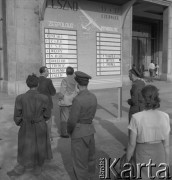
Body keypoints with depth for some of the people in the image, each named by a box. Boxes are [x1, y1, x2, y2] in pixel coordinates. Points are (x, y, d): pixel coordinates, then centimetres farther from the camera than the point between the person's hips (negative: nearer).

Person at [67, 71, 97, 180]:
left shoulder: (78, 99, -25)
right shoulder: (93, 97, -1)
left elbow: (72, 121, -20)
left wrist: (69, 131, 0)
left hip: (79, 134, -8)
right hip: (90, 130, 8)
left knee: (80, 163, 7)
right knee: (90, 159, 23)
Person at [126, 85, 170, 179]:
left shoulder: (136, 118, -20)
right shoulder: (165, 117, -12)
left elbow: (132, 144, -13)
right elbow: (166, 144, -5)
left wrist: (127, 161, 2)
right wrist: (167, 163, 8)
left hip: (143, 154, -2)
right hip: (159, 153, 3)